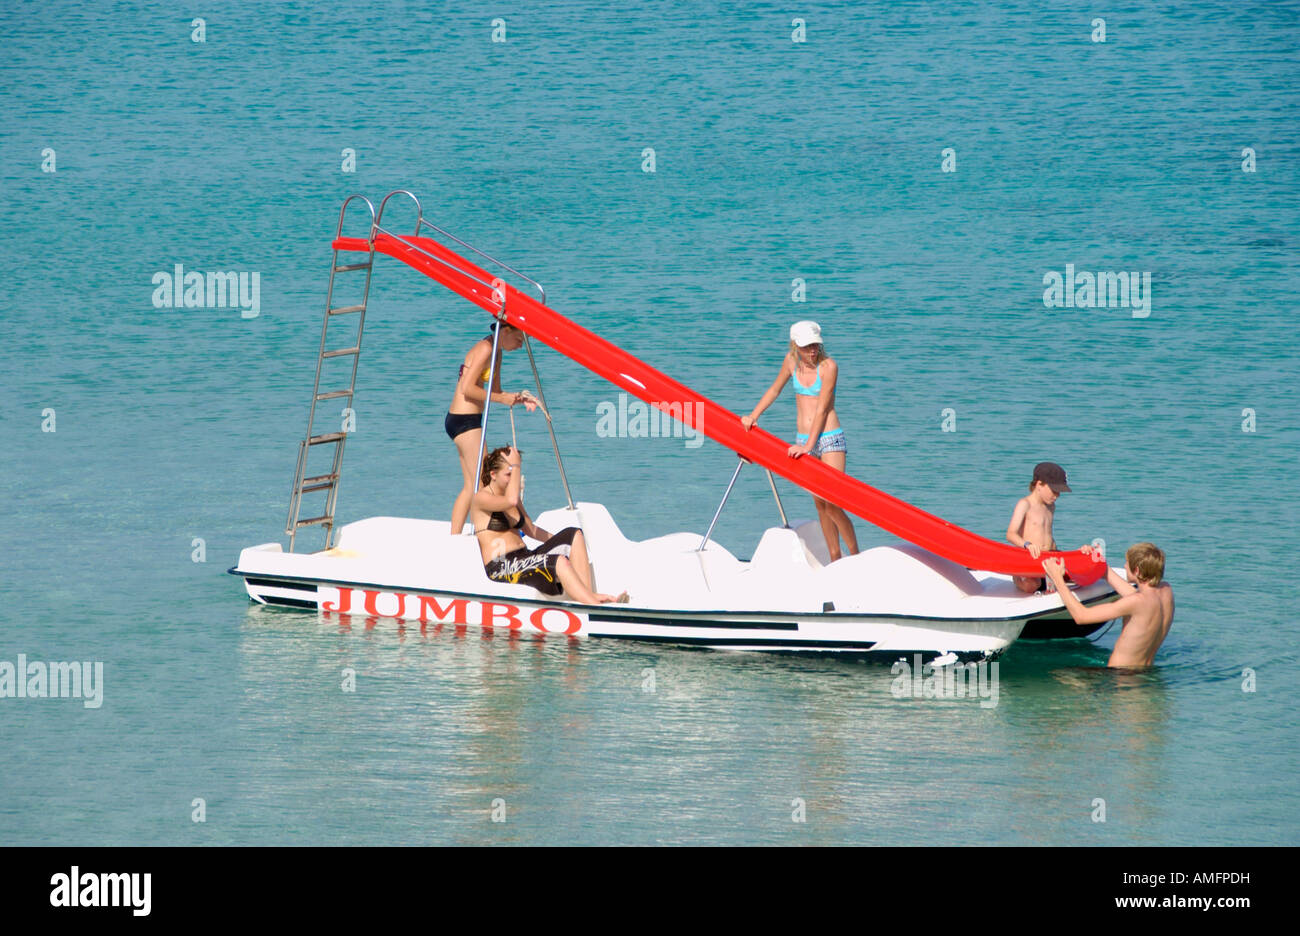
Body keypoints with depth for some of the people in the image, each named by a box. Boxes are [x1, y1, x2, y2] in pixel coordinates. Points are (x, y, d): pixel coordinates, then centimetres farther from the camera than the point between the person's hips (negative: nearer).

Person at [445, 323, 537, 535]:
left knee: (470, 487, 11)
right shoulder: (485, 348, -14)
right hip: (465, 420, -10)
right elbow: (467, 388, -20)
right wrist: (502, 398, -17)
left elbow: (495, 392, 22)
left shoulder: (496, 351, 15)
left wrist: (518, 398, 5)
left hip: (458, 421, 10)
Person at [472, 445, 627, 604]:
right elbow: (511, 501, -28)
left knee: (574, 535, -6)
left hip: (524, 558, 9)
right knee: (559, 562, -30)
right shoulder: (481, 499, -8)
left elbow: (529, 529, 27)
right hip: (501, 567, -9)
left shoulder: (511, 495, 20)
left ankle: (589, 595, -20)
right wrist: (515, 466, -17)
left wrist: (563, 541, 18)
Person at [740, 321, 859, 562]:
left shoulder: (828, 366, -13)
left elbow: (821, 409, -16)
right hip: (804, 442, 5)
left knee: (832, 504, -14)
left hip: (830, 439, -5)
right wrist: (753, 416, 13)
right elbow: (775, 390, 19)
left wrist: (808, 446, -20)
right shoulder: (791, 360, 2)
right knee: (820, 505, 7)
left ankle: (856, 558, -5)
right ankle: (835, 560, 13)